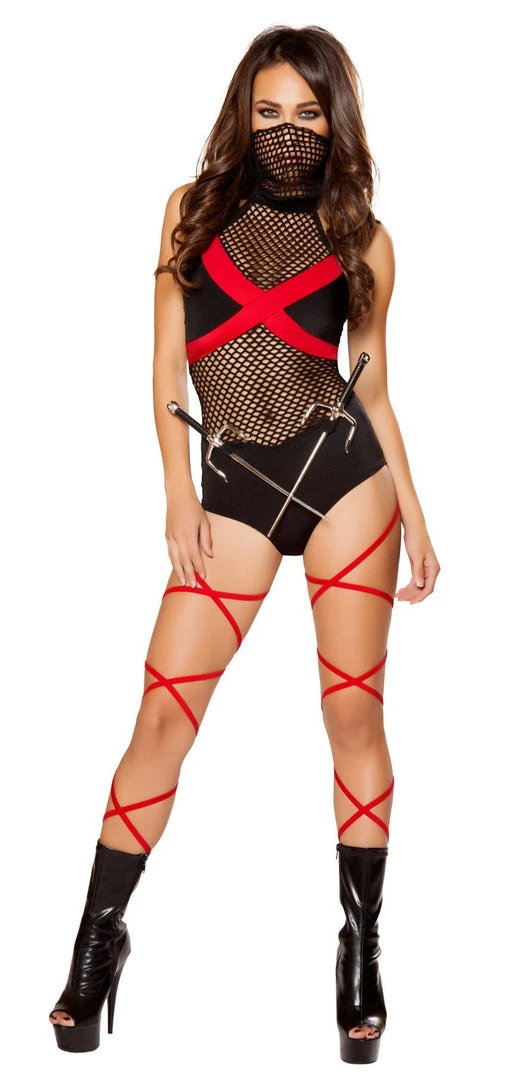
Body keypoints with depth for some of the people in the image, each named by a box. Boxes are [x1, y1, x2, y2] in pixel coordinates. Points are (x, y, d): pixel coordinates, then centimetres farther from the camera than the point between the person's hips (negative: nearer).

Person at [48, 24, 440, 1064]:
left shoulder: (361, 237, 9)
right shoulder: (195, 208, 8)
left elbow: (372, 381, 12)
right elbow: (167, 360, 6)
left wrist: (414, 514, 8)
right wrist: (178, 491, -3)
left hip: (346, 471, 0)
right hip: (233, 490, 0)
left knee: (354, 710, 2)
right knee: (165, 712, -4)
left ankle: (360, 947, 15)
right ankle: (100, 938, 10)